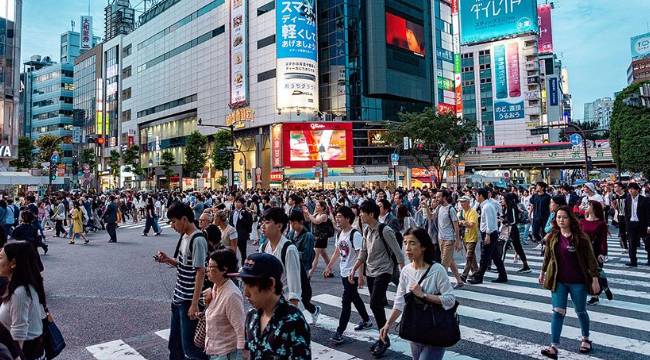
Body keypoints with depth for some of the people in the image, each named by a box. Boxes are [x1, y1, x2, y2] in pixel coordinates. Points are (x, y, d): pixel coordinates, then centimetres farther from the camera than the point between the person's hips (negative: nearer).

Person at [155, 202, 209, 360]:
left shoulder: (198, 240, -20)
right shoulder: (184, 236, 8)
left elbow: (200, 273, -21)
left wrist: (194, 303, -21)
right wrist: (167, 260, 1)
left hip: (189, 301, -9)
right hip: (178, 298, 9)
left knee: (189, 346, -1)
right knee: (175, 344, 19)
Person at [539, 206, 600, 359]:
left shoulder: (581, 237, -12)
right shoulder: (552, 237, -1)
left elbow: (590, 259, -10)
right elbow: (547, 255, 12)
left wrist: (595, 279, -12)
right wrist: (543, 272, 20)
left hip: (577, 282, -2)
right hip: (558, 281, 2)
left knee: (580, 312, 16)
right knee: (558, 312, -3)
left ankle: (585, 339, 41)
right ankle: (554, 347, -3)